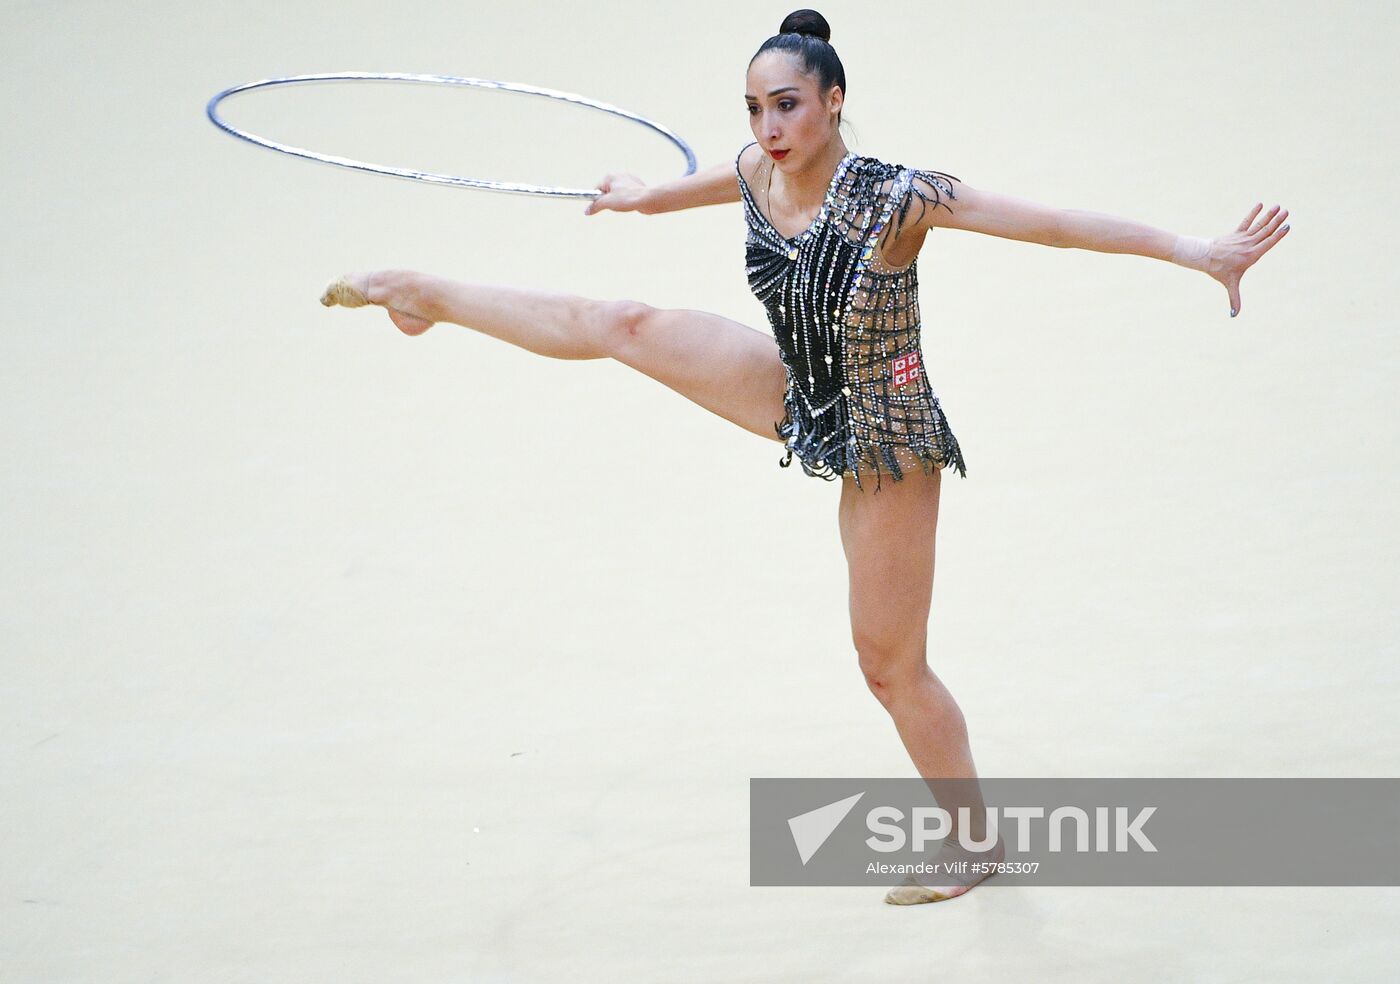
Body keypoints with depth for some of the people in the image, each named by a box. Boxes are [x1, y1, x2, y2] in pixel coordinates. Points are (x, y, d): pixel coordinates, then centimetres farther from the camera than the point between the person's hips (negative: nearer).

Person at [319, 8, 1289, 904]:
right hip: (800, 400, 6)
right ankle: (429, 296, 31)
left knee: (892, 666, 4)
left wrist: (1193, 250, -43)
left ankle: (977, 840, 25)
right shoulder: (757, 173, -13)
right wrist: (644, 197, 34)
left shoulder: (894, 200, -32)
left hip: (884, 445, -6)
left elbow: (1053, 223, -36)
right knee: (626, 327, 8)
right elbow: (702, 185, 13)